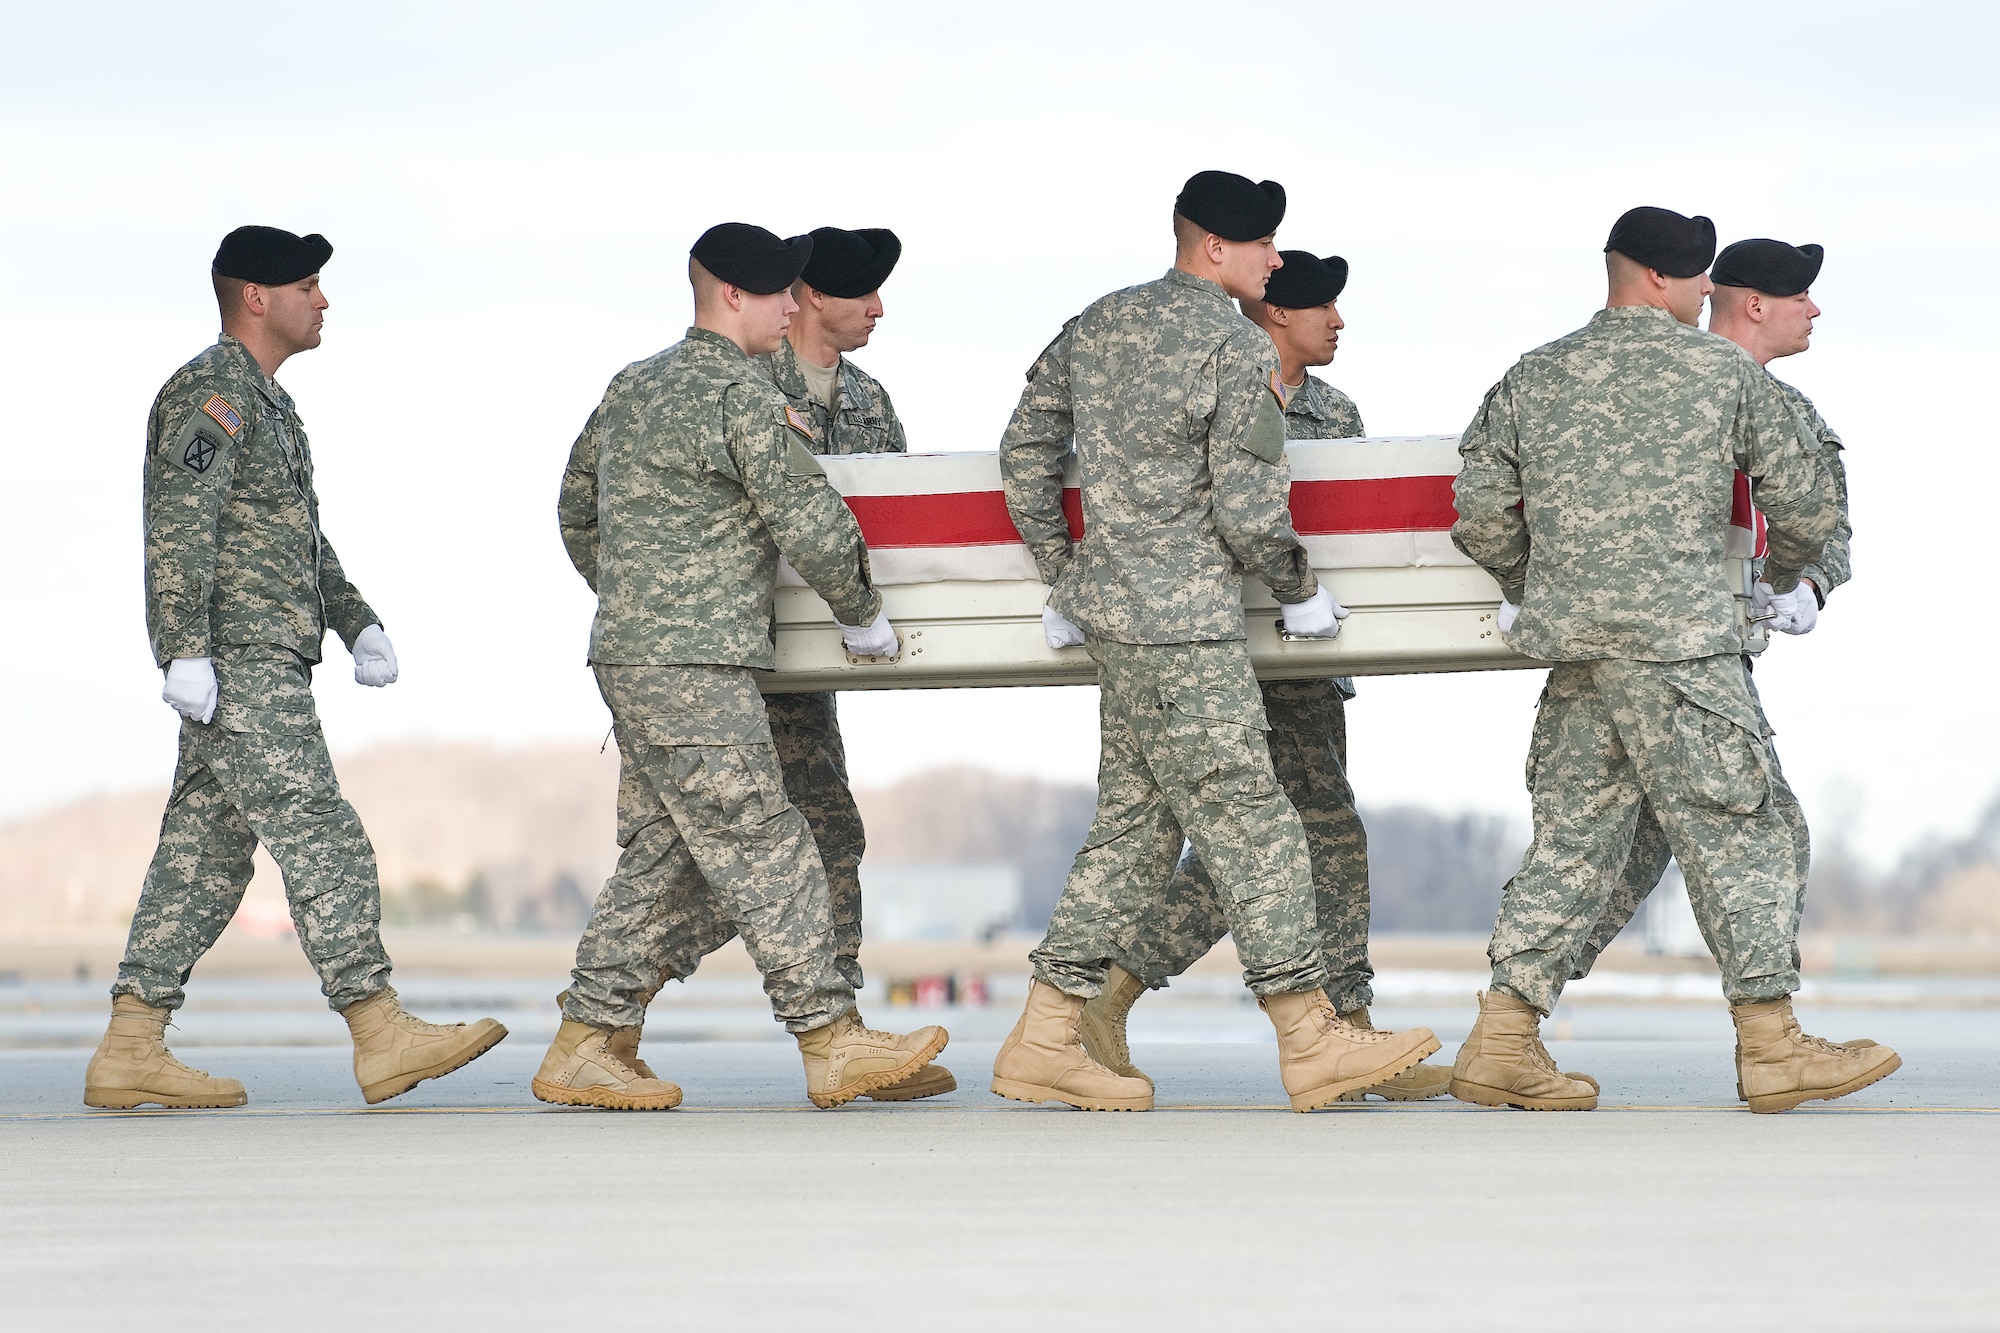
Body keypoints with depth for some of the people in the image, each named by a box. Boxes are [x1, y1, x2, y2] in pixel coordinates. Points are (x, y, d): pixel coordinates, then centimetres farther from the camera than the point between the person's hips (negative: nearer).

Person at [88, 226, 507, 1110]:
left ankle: (131, 1053, 5)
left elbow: (300, 537, 27)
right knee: (319, 839, -12)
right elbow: (179, 529, -18)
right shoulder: (210, 392, -10)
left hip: (263, 662, 10)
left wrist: (359, 624, 17)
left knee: (204, 855, 6)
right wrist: (187, 653, -25)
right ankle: (383, 1038, -14)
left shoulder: (264, 401, 23)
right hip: (239, 663, -10)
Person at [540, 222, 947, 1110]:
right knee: (763, 852, -6)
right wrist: (863, 614, 3)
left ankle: (587, 1046, 9)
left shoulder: (632, 387, 16)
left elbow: (576, 512, 25)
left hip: (627, 656, 9)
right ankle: (833, 1043, -4)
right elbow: (810, 524, -12)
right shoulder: (743, 396, -12)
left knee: (666, 854, 11)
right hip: (694, 669, -9)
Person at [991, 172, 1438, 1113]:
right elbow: (1247, 504, -15)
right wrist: (1297, 591, 1)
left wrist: (1064, 577, 22)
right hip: (1182, 620, -8)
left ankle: (1044, 1041, 12)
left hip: (1114, 610, 8)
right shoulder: (1235, 345, -12)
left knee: (1136, 822, 12)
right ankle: (1312, 1041, -3)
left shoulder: (1097, 326, 12)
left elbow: (1026, 451, 16)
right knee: (1247, 823, -5)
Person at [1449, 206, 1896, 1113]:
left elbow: (1480, 509, 6)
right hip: (1680, 636, -5)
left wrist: (1527, 586, 24)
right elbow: (1805, 501, 7)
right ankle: (1771, 1045, -1)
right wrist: (1785, 578, 27)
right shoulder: (1725, 370, 3)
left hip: (1575, 645, 5)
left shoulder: (1533, 378, 13)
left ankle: (1502, 1042, 5)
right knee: (1733, 832, -1)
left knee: (1574, 834, 9)